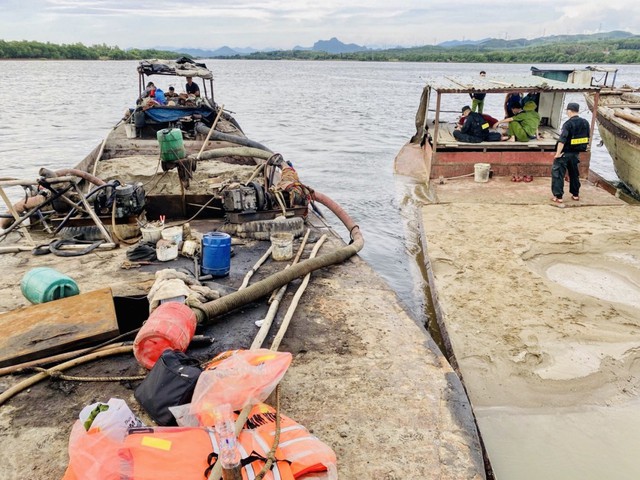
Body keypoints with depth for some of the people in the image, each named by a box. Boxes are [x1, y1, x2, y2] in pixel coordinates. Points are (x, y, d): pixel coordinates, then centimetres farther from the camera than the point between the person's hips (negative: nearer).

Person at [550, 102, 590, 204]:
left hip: (565, 153, -7)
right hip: (576, 153, 7)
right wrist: (583, 148, 22)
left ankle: (558, 196, -4)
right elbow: (587, 139, 12)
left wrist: (558, 154, -21)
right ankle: (575, 194, 29)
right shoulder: (585, 123, 4)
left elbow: (562, 140, -24)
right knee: (574, 174, 21)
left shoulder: (568, 124, -17)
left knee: (557, 174, 0)